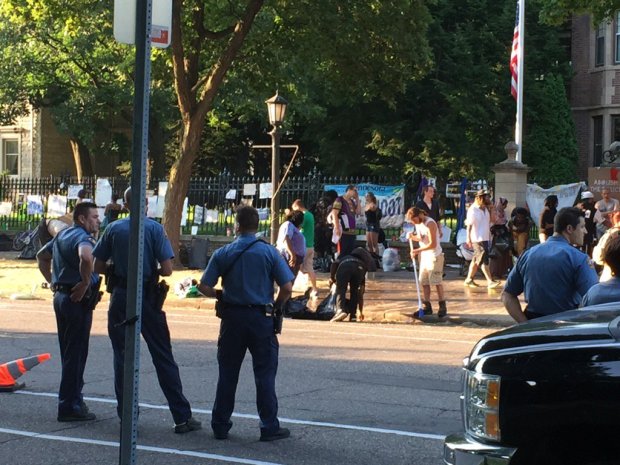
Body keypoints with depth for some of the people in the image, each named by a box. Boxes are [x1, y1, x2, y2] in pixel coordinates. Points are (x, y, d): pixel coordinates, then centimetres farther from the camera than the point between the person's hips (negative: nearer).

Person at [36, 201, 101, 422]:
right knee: (76, 354, -5)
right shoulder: (82, 237, -15)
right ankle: (70, 406, -2)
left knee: (69, 353, 16)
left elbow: (41, 256, 29)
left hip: (61, 296, 10)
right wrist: (85, 283, -24)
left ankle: (71, 402, 23)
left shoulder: (62, 235, 15)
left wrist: (52, 282, 22)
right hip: (78, 300, -10)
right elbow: (86, 257, -37)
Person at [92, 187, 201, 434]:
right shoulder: (155, 228, -7)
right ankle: (182, 417, 2)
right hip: (148, 298, -2)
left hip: (120, 297, 2)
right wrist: (152, 272, 8)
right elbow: (167, 269, -12)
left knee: (122, 357, 11)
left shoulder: (113, 229, 0)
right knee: (163, 358, 2)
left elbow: (98, 266, 2)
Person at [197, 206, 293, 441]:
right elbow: (287, 288, -9)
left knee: (227, 373, 11)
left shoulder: (222, 253, -1)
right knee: (265, 375, 5)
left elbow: (204, 286, -3)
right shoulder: (269, 253, -5)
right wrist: (276, 307, 9)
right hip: (261, 318, -2)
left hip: (231, 318, 2)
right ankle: (269, 428, 6)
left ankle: (220, 426, 16)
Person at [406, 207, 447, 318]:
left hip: (434, 256, -8)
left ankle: (442, 307, 7)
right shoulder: (418, 223, 5)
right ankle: (427, 307, 15)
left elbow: (432, 244, -24)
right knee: (424, 282, 8)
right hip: (424, 256, 8)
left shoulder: (430, 224, -21)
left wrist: (418, 250, -24)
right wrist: (412, 237, -3)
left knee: (437, 282, -2)